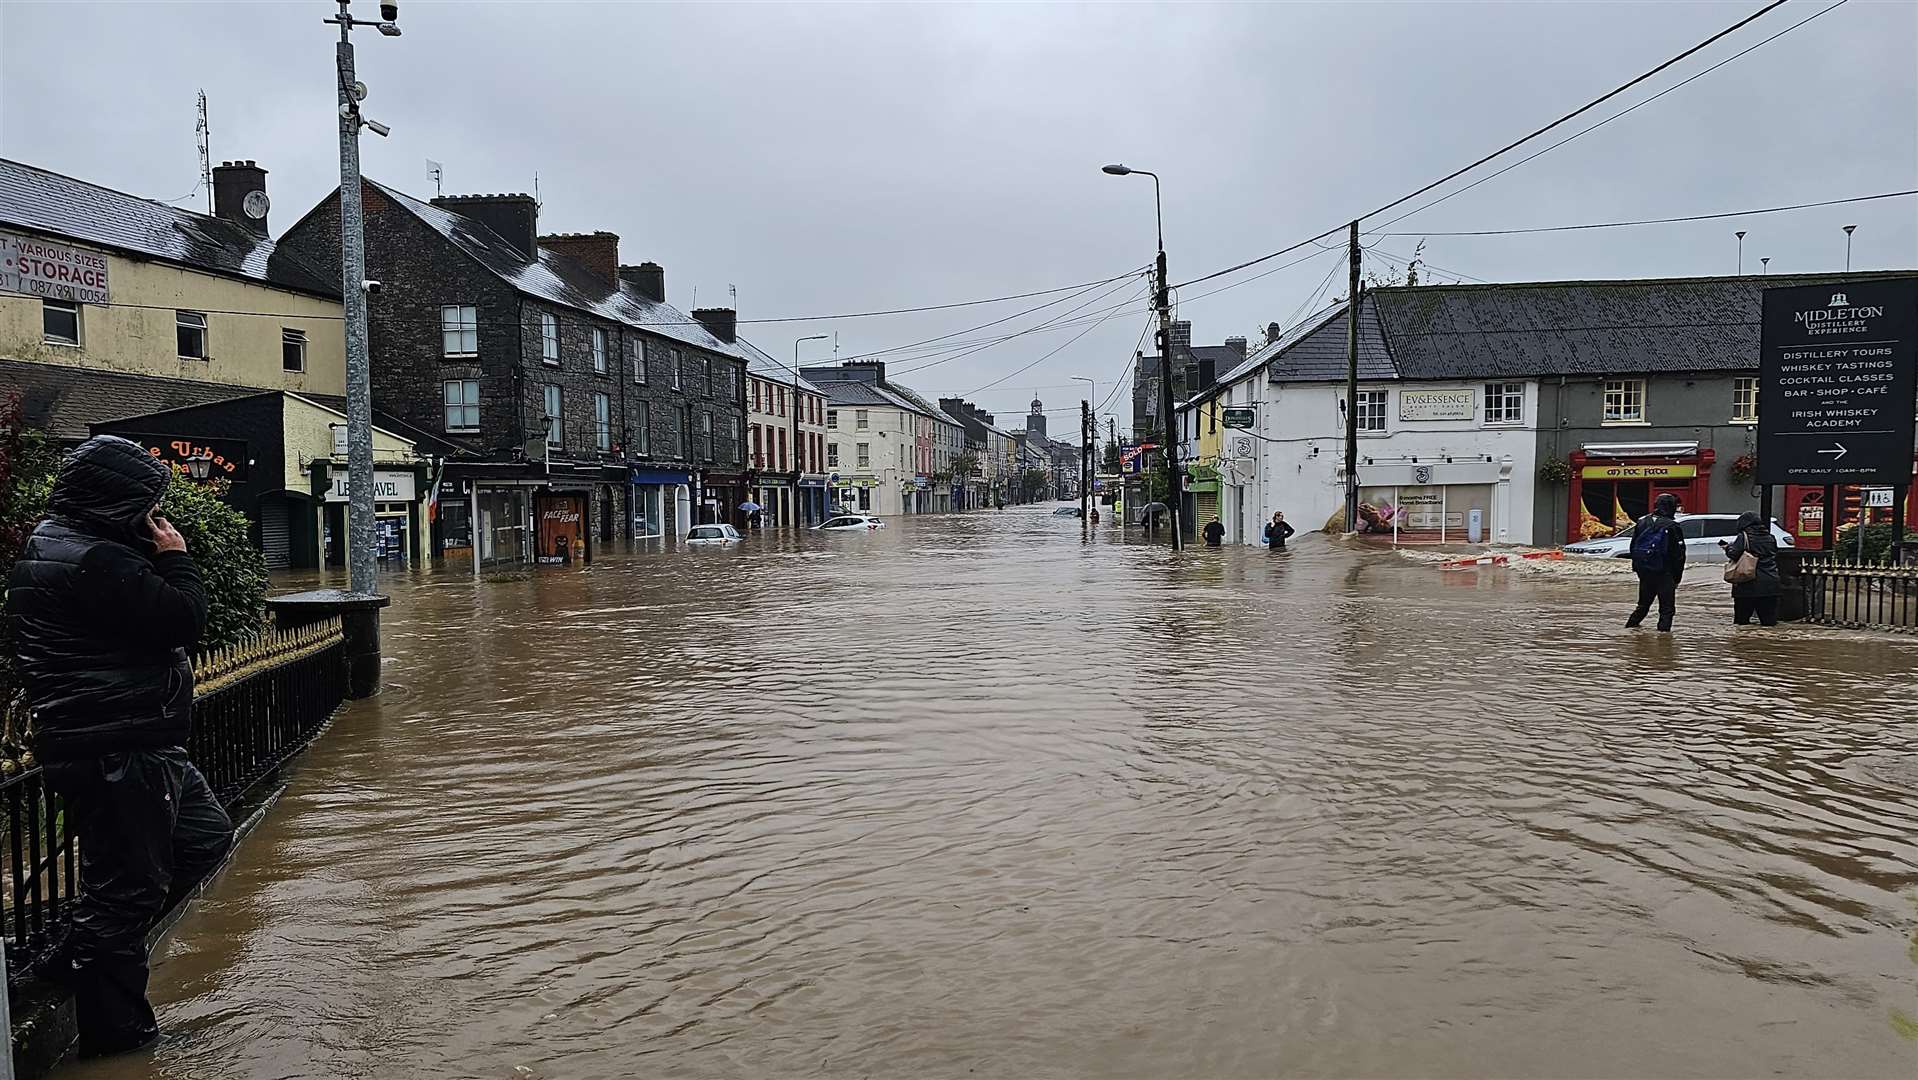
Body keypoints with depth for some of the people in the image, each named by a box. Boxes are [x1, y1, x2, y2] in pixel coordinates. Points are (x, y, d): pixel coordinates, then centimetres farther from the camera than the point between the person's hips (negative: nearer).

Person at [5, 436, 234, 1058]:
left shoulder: (59, 545, 14)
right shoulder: (94, 560, -22)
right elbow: (182, 621, -21)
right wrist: (176, 558, -11)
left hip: (131, 744, 11)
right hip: (116, 753, -11)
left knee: (205, 836, 22)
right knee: (127, 885, 0)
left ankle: (82, 957, 27)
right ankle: (115, 1035, 15)